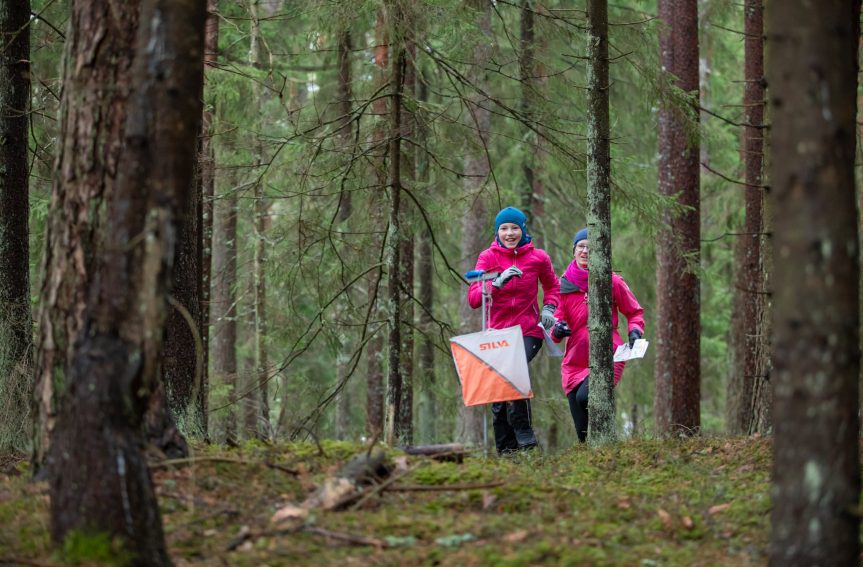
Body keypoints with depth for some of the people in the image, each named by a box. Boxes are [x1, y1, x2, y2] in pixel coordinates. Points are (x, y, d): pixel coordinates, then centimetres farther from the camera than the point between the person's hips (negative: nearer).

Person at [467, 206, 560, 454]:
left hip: (529, 331, -2)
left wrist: (549, 308, 3)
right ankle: (505, 449, 17)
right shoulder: (488, 257, -1)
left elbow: (552, 286, 22)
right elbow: (473, 298, -11)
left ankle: (523, 433, -21)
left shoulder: (538, 257, 1)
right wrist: (498, 282, -27)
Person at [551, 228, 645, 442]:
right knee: (583, 433, -1)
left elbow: (635, 312, 13)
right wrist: (557, 329, -17)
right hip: (575, 362, 3)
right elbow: (557, 321, 6)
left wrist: (635, 331, -7)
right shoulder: (565, 285, 6)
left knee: (585, 397, -31)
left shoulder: (612, 282, 1)